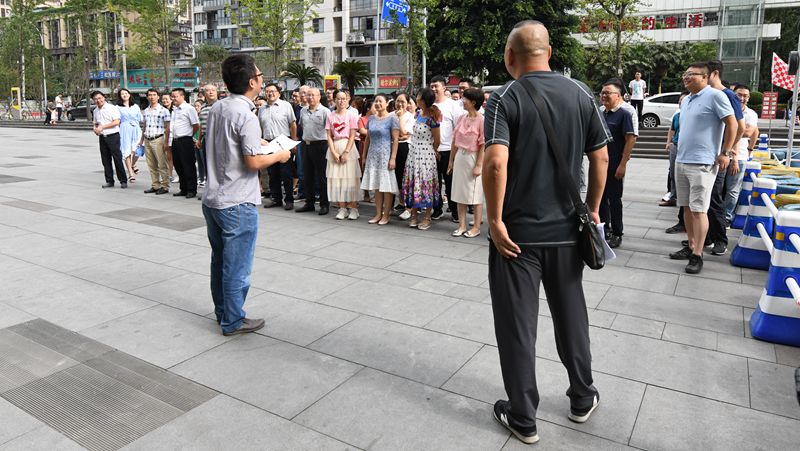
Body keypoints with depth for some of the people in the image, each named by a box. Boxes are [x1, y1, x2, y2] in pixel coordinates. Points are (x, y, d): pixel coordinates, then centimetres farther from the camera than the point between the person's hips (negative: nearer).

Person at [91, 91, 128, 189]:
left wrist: (102, 127, -14)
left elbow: (116, 122, -13)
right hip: (102, 137, 6)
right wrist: (96, 129, 3)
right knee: (105, 160, 7)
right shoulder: (95, 111, 15)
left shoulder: (112, 108, -4)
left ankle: (123, 181, 0)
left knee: (117, 159, -5)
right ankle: (109, 181, 14)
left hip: (113, 136, -6)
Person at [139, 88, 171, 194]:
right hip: (147, 140, 6)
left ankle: (165, 186, 2)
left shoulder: (164, 111, -4)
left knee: (162, 165, -3)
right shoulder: (145, 111, 14)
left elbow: (167, 128, -6)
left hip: (158, 139, -6)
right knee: (151, 165, 10)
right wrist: (141, 140, 20)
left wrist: (166, 142, -12)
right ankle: (155, 185, 18)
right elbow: (144, 127, 21)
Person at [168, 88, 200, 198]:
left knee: (188, 167, -2)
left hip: (185, 141, -8)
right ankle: (183, 189, 22)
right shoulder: (174, 109, 15)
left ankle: (191, 190, 5)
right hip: (175, 141, 8)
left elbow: (196, 126, -10)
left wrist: (188, 135, 2)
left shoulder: (189, 108, -8)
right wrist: (170, 141, 16)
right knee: (178, 166, 12)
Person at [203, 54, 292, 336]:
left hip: (212, 199, 9)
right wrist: (279, 155, -4)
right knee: (237, 267, 4)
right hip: (237, 204, -8)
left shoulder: (216, 108, 7)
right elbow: (253, 162, -21)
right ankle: (233, 322, 16)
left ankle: (222, 312, 33)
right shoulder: (246, 116, -18)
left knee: (220, 261, 19)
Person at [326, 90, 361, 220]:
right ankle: (342, 208, 8)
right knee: (336, 177, 2)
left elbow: (352, 136, -5)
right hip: (334, 148, 3)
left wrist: (346, 152, -13)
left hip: (348, 147, -3)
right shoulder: (331, 116, 8)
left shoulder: (351, 115, 0)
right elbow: (329, 136, 4)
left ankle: (353, 207, 2)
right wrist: (333, 152, -8)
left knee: (350, 177, -4)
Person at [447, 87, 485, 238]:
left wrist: (479, 165, -17)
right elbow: (455, 141, 12)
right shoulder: (461, 119, 8)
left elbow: (483, 145, -14)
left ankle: (476, 227, 13)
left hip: (473, 158, -7)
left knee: (475, 195, 2)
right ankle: (461, 225, 18)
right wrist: (451, 160, 13)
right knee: (460, 193, 10)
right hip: (460, 157, 7)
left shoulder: (481, 120, -12)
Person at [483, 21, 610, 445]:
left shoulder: (505, 98, -10)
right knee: (571, 314, 21)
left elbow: (496, 163, -24)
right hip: (566, 230, 5)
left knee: (517, 324, 7)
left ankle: (523, 418, 19)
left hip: (517, 231, -4)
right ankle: (582, 398, 37)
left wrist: (495, 220, -15)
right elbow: (601, 158, 4)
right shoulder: (581, 94, 2)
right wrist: (592, 210, 14)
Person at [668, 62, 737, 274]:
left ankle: (697, 255, -4)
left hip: (702, 163, -8)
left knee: (698, 209, -8)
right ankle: (690, 246, 23)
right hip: (681, 161, 8)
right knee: (687, 207, 12)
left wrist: (725, 153, -12)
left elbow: (731, 124, -10)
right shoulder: (685, 100, 15)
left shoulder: (715, 96, -9)